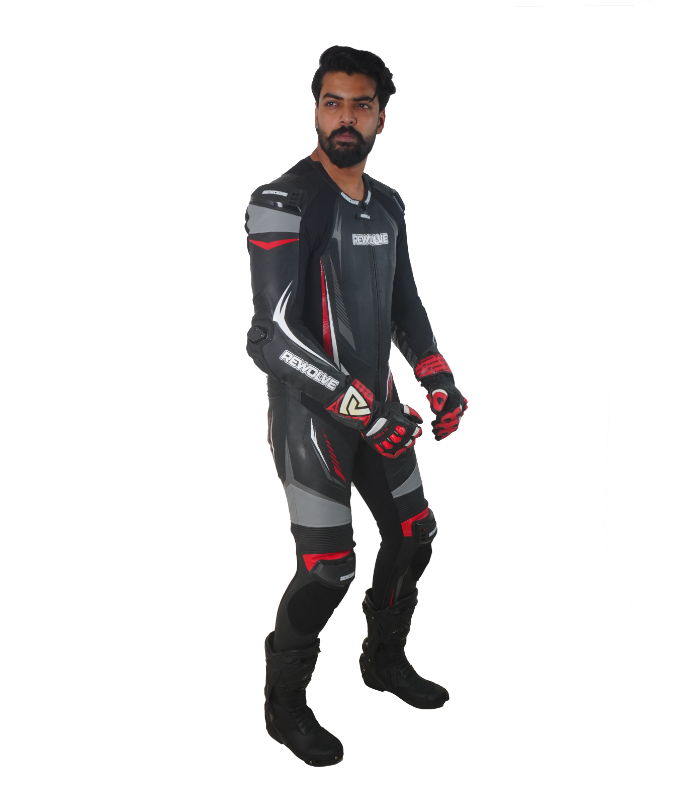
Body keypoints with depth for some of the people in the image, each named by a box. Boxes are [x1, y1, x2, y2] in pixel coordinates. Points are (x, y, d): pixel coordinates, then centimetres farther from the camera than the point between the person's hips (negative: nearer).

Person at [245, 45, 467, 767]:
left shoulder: (387, 206, 8)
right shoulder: (282, 204, -17)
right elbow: (272, 335, -25)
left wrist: (438, 378, 4)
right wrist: (365, 409, -28)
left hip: (377, 402, 8)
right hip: (310, 413, -8)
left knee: (412, 536, 15)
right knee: (329, 567, -5)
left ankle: (384, 658, 40)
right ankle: (284, 703, 20)